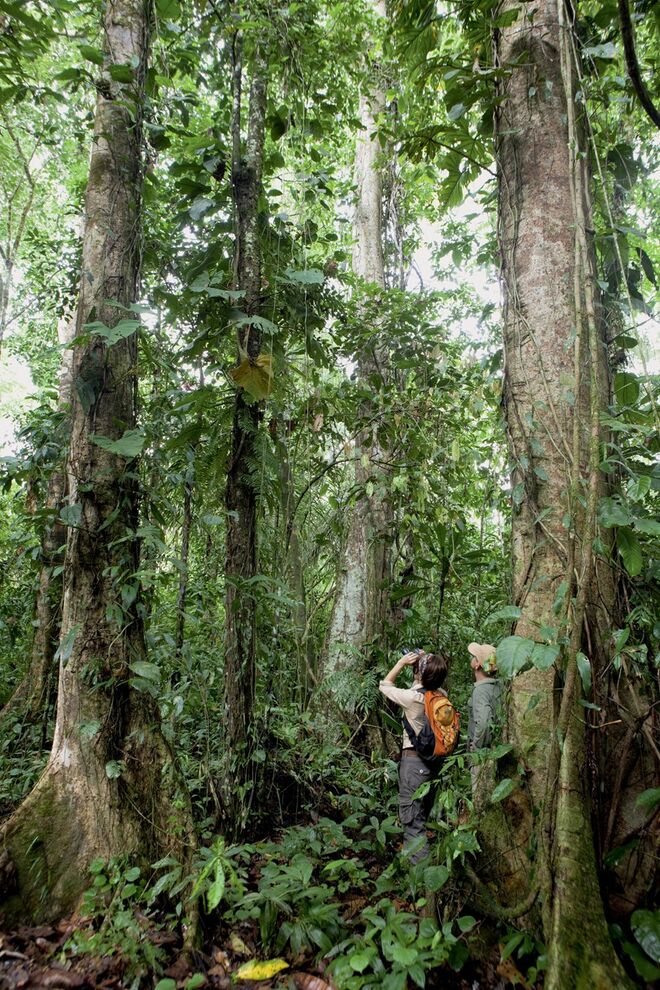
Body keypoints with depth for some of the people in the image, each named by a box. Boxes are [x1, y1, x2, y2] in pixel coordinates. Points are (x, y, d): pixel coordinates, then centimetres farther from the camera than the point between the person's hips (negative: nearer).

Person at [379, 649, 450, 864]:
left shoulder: (412, 697, -21)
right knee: (425, 816, 22)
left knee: (412, 820, 1)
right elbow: (428, 684, 20)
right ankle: (424, 858, 34)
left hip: (414, 760, -7)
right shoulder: (441, 695, -5)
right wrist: (424, 663, 6)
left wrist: (401, 663, -1)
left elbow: (384, 685, -2)